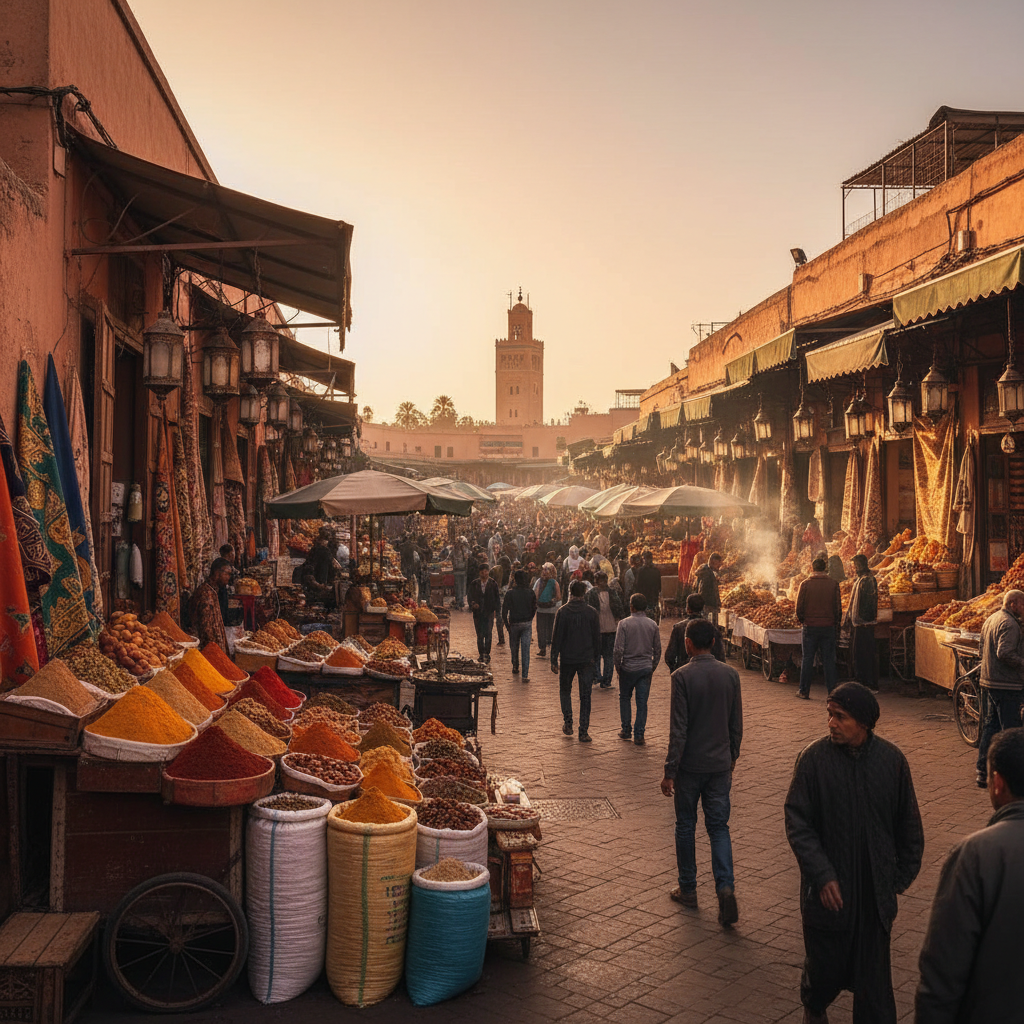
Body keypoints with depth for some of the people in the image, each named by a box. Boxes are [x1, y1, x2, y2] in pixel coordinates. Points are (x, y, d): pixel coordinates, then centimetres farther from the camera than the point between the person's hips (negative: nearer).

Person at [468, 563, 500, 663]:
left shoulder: (493, 584, 3)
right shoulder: (474, 584, 6)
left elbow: (497, 599, 6)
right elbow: (470, 597, 7)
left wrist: (495, 610, -7)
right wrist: (473, 604, -14)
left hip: (489, 613, -2)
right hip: (478, 613, 2)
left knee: (488, 634, -9)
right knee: (480, 635, 4)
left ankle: (487, 653, 0)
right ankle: (481, 654, 14)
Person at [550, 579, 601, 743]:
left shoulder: (563, 611, -8)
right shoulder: (591, 612, -3)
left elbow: (556, 637, -7)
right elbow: (597, 637, 3)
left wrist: (553, 660, -1)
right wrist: (595, 656, 15)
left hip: (567, 659, -1)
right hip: (586, 660, 1)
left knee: (565, 690, 20)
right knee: (585, 695, 5)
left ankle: (568, 723, 14)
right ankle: (584, 732, 2)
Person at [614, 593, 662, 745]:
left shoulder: (624, 623, -9)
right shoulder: (653, 624, 1)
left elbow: (618, 649, -11)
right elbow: (658, 649, 6)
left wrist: (617, 666, 2)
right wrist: (653, 667, 17)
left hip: (628, 667, -2)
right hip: (646, 668, 2)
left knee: (625, 698, 17)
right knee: (642, 701, 4)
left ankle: (626, 730, 20)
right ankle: (639, 735, 3)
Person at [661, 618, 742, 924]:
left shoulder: (682, 676, -15)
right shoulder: (731, 675, -1)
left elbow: (678, 729, -16)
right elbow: (737, 725, 6)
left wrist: (669, 771, -10)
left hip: (690, 764, -3)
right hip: (720, 764, 3)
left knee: (686, 826, 12)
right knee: (719, 826, 9)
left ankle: (688, 889, 23)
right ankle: (725, 886, -8)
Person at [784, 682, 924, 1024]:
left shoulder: (892, 759, -4)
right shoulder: (814, 758, -11)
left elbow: (908, 825, 7)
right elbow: (797, 823, -9)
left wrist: (901, 876, 7)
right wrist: (822, 876, -15)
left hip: (875, 892, 1)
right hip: (829, 891, -1)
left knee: (873, 974, 4)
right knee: (826, 965, 12)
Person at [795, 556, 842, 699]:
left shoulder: (805, 584, -5)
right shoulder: (833, 584, -1)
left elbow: (799, 607, -4)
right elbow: (838, 607, 2)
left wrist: (801, 620, 13)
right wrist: (835, 622, 15)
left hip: (810, 627, -1)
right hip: (829, 627, 1)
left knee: (807, 659, 6)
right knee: (829, 659, 7)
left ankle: (804, 691, 9)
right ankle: (832, 691, 7)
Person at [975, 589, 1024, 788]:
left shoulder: (990, 619, 15)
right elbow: (1005, 653, -26)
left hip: (988, 682, 10)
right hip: (1006, 685, -10)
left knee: (990, 726, 14)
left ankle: (982, 772, 17)